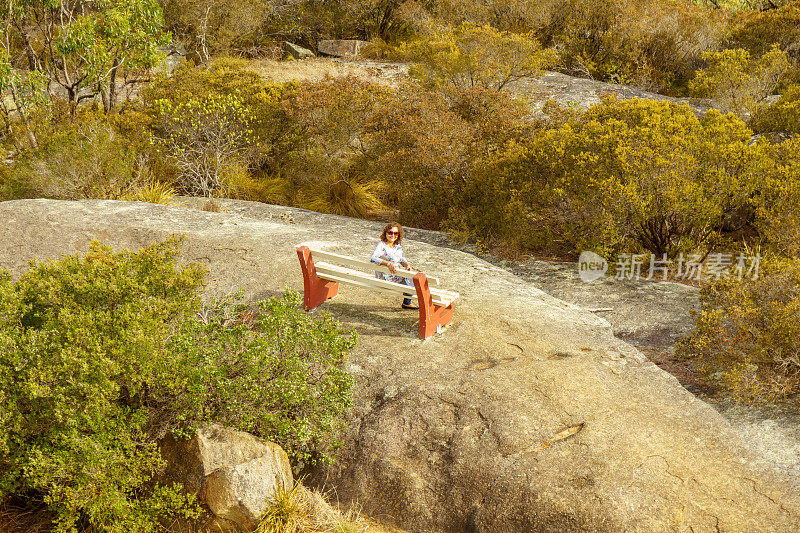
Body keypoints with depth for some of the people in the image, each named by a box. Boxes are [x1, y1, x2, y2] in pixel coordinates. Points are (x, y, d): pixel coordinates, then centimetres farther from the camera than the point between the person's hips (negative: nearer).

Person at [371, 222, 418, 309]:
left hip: (395, 274, 8)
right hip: (385, 277, -8)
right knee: (410, 278, -14)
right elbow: (373, 258, -29)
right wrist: (388, 263, -40)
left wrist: (407, 265, -7)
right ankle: (406, 302, 1)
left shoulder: (398, 246, 7)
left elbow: (403, 260, 17)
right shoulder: (382, 245, -15)